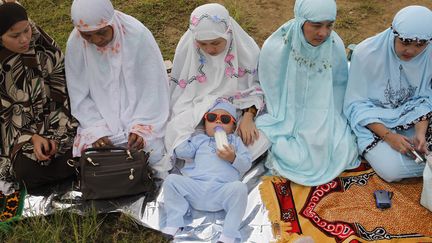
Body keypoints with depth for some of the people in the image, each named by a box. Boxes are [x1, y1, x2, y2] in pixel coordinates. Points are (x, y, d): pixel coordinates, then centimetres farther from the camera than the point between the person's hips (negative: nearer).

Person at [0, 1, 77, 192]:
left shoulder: (42, 44, -13)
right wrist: (32, 137, -20)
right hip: (19, 128, -1)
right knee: (30, 172, -22)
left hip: (52, 118, 2)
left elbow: (60, 86, -7)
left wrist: (55, 133, -14)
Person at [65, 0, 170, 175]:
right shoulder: (75, 44, -11)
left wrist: (141, 129, -20)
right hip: (99, 119, 2)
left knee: (150, 151, -22)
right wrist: (97, 131, -16)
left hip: (139, 114, -1)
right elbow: (79, 97, -4)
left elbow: (155, 88, -13)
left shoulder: (138, 34, -18)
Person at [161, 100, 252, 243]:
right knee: (171, 180, -18)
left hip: (222, 191, -2)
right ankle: (173, 225, -14)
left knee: (239, 187, -32)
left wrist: (233, 158, -5)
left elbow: (246, 164, 11)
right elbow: (180, 152, 19)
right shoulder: (200, 139, 29)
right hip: (195, 186, 2)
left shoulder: (235, 141, 25)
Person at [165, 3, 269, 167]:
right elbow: (179, 93, 2)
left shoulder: (246, 49, -12)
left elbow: (256, 89, -4)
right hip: (195, 115, 0)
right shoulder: (186, 49, -8)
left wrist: (248, 117, -20)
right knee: (175, 134, -29)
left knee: (262, 137, -27)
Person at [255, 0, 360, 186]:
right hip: (286, 119, -3)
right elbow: (271, 93, -9)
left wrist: (329, 121, -4)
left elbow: (340, 85, 1)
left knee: (343, 151, -17)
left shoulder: (335, 46, -14)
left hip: (323, 119, 3)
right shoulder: (274, 48, -21)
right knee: (301, 159, -23)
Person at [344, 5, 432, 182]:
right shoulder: (365, 53, -24)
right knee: (393, 170, -23)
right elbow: (357, 105, -17)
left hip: (410, 118, 4)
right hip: (372, 119, -4)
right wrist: (388, 136, -26)